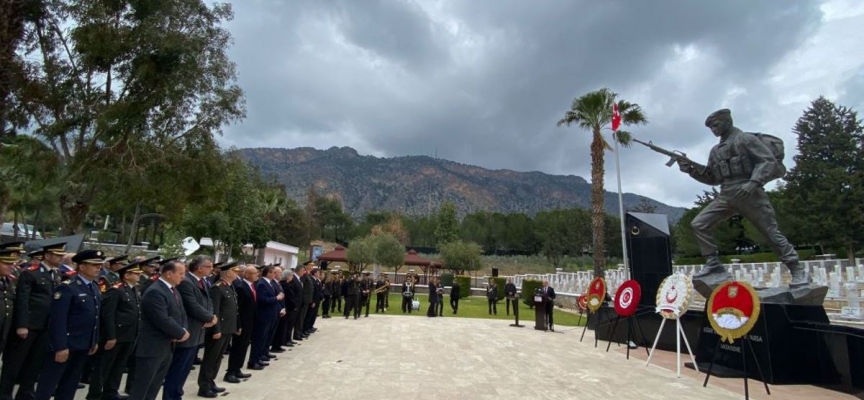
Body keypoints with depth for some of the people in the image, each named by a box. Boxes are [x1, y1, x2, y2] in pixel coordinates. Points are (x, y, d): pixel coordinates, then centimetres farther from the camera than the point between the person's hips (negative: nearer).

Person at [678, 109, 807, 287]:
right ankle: (714, 264, -2)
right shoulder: (716, 150, 20)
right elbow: (712, 178, 22)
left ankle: (798, 271, 13)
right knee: (698, 224, -7)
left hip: (748, 193, -6)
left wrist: (754, 182, -23)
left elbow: (770, 161, -8)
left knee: (771, 233, -1)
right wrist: (691, 169, 8)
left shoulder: (746, 139, 1)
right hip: (726, 196, 6)